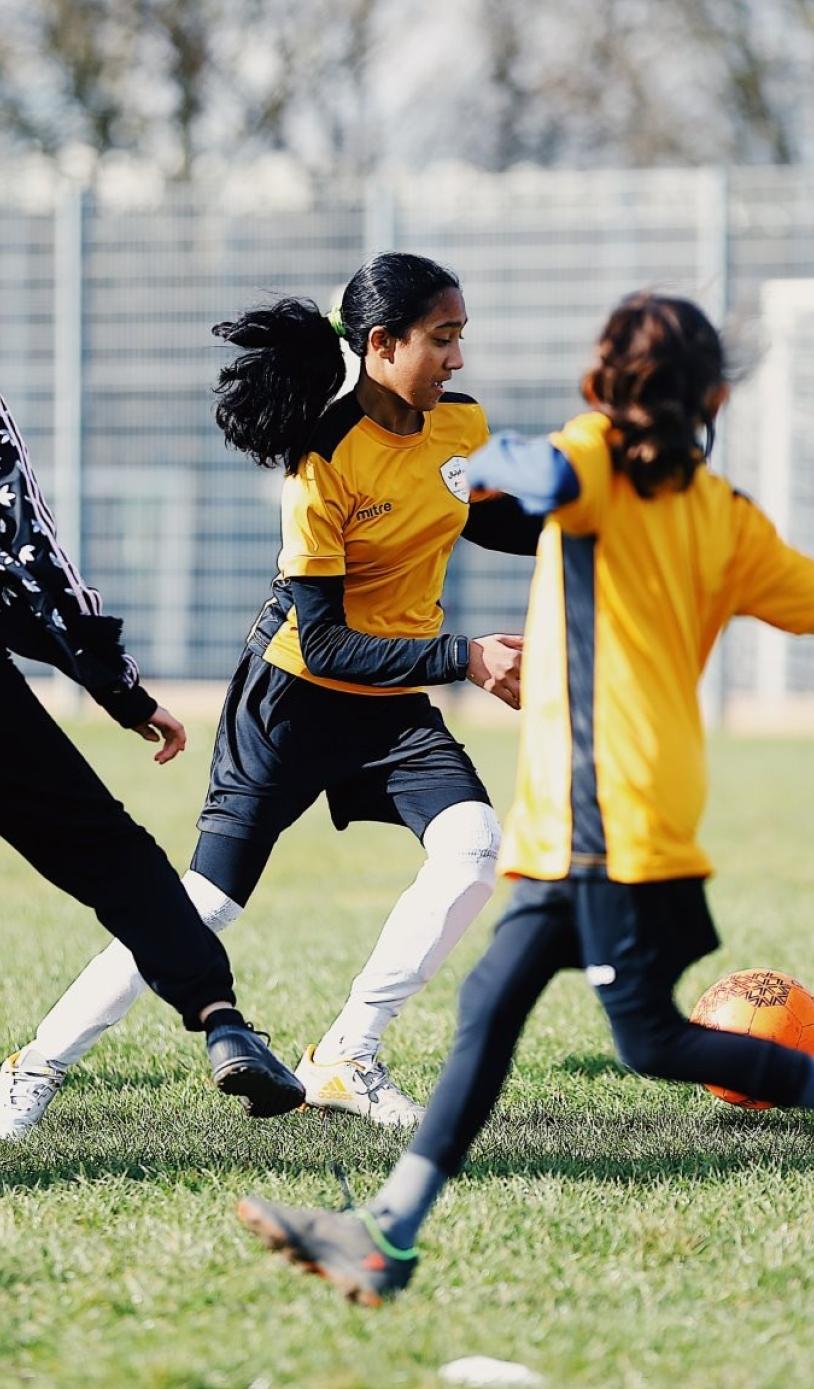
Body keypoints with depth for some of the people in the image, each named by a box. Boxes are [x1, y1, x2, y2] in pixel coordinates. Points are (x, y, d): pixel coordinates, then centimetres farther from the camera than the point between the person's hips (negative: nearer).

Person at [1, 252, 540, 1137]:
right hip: (297, 698, -5)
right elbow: (322, 644, -25)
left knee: (473, 848, -20)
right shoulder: (324, 462, -23)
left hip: (394, 702, 5)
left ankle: (345, 1059, -8)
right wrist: (464, 658, -30)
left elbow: (491, 523, 19)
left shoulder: (462, 428, -4)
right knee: (205, 903, -5)